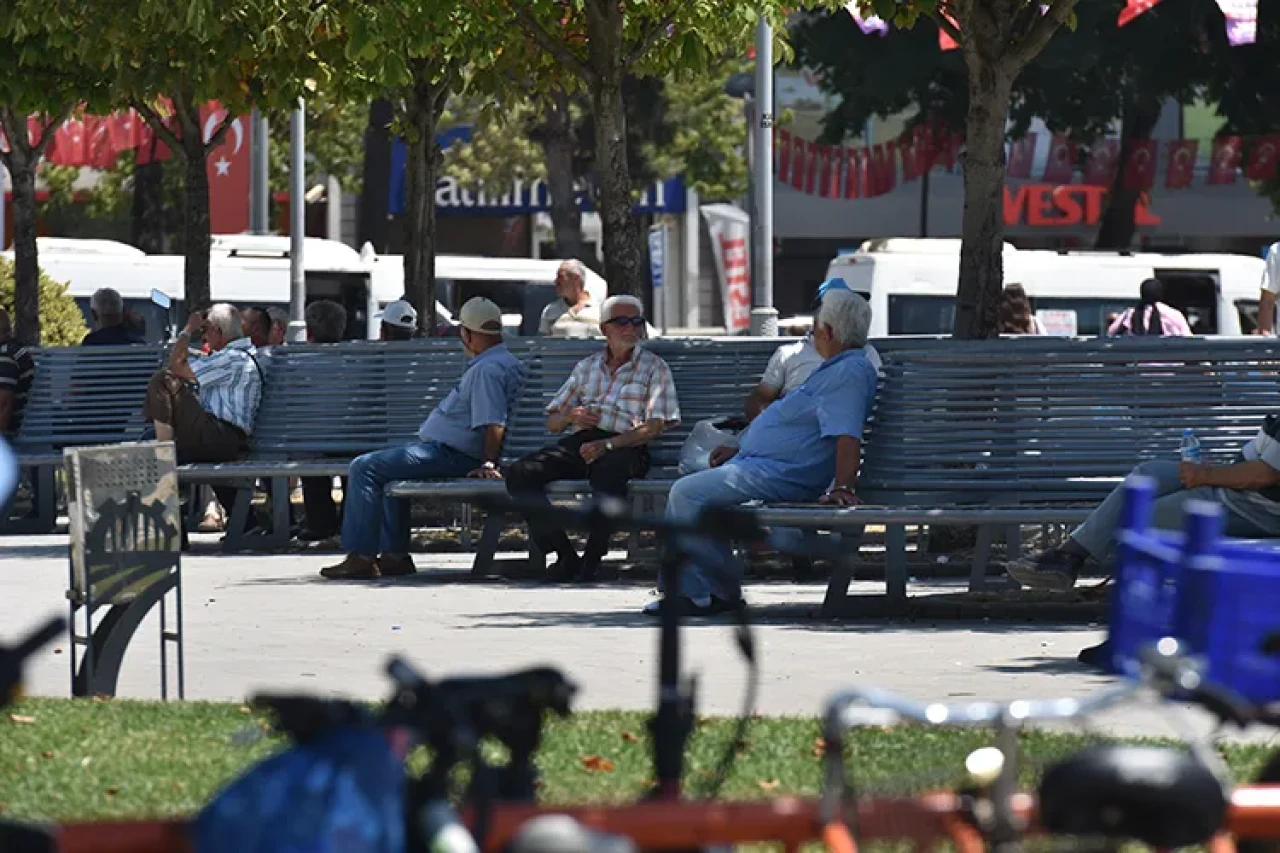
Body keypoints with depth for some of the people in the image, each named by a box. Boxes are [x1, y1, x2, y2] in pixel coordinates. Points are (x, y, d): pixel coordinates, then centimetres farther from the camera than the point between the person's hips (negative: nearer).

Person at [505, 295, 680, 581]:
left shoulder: (654, 368, 12)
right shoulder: (586, 367, 25)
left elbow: (653, 427, -2)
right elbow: (552, 423, 25)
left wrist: (606, 444, -17)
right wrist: (571, 415, -1)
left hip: (625, 447, -4)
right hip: (579, 443, 4)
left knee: (607, 473, -42)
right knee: (519, 474, -22)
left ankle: (593, 557, -30)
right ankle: (565, 555, -22)